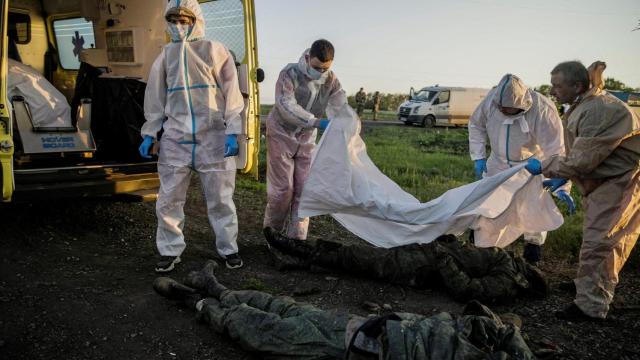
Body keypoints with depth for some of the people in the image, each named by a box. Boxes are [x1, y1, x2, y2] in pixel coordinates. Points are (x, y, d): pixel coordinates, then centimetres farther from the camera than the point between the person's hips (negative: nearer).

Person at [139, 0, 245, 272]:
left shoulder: (215, 51, 3)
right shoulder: (166, 55, 13)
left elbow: (231, 93, -1)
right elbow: (155, 97, 16)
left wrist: (232, 132, -8)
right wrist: (149, 134, 11)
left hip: (213, 139, -3)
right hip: (176, 139, 3)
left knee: (220, 198, 4)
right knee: (169, 199, 3)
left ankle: (229, 249, 17)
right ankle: (170, 251, 16)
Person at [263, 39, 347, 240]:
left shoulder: (331, 80, -4)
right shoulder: (290, 74, -18)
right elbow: (287, 107, -30)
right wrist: (317, 122, -40)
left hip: (306, 139, 4)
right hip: (282, 135, -4)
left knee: (304, 189, 2)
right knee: (282, 188, -3)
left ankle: (297, 236, 11)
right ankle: (272, 230, 17)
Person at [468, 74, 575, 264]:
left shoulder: (542, 111, -35)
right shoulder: (491, 99, -25)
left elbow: (556, 151, -32)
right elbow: (476, 125, -5)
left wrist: (562, 187, -35)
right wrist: (478, 157, -10)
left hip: (532, 162, -3)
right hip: (499, 160, 3)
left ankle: (534, 242, 20)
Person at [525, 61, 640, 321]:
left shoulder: (599, 110, -28)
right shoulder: (583, 106, 7)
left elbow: (581, 160, -27)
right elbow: (583, 154, 18)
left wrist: (543, 167, -14)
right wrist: (563, 178, 11)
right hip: (606, 180, 10)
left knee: (598, 241, -11)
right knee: (596, 236, 21)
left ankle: (590, 306, -5)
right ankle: (588, 284, 37)